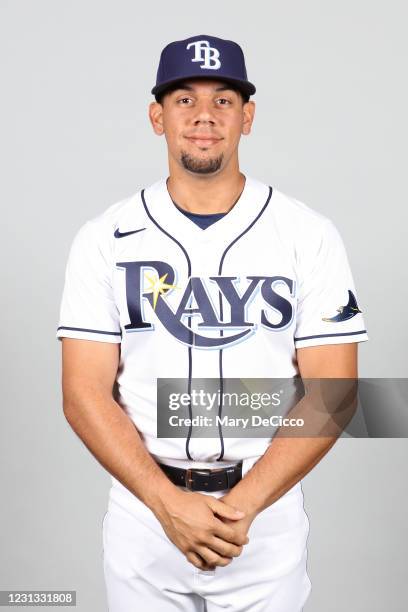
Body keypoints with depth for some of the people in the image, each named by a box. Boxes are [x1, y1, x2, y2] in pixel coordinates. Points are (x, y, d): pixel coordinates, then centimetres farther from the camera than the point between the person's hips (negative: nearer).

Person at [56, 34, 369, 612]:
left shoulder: (309, 236, -4)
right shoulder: (104, 239, -3)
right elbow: (85, 394, -6)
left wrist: (241, 505, -17)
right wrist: (170, 503, -18)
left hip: (268, 512, 0)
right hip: (142, 510, 1)